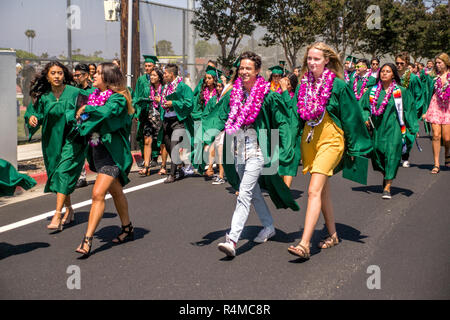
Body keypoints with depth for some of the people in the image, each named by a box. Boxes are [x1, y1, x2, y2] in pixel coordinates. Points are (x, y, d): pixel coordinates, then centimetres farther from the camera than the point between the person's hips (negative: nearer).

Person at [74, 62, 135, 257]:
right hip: (96, 150, 8)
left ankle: (87, 240, -14)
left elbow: (107, 111, -33)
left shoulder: (118, 98, -13)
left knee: (98, 193, -15)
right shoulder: (94, 95, 10)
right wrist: (80, 117, -1)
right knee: (115, 192, 19)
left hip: (112, 152, -8)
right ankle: (127, 229, 34)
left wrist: (86, 109, -18)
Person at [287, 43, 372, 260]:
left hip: (331, 140, -6)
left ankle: (304, 244, -21)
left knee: (314, 191, -16)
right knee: (323, 190, 15)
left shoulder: (338, 85, -8)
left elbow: (350, 117, -4)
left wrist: (353, 148, -1)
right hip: (309, 140, 6)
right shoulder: (304, 85, 7)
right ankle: (332, 235, 30)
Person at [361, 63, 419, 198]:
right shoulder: (373, 90, 5)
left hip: (393, 128, -3)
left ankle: (387, 187, -4)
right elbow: (364, 106, 12)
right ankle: (386, 175, 36)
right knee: (377, 153, 5)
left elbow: (409, 109, 3)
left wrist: (413, 128, 0)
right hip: (377, 128, 3)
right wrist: (366, 118, -7)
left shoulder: (401, 91, -1)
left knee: (392, 154, -9)